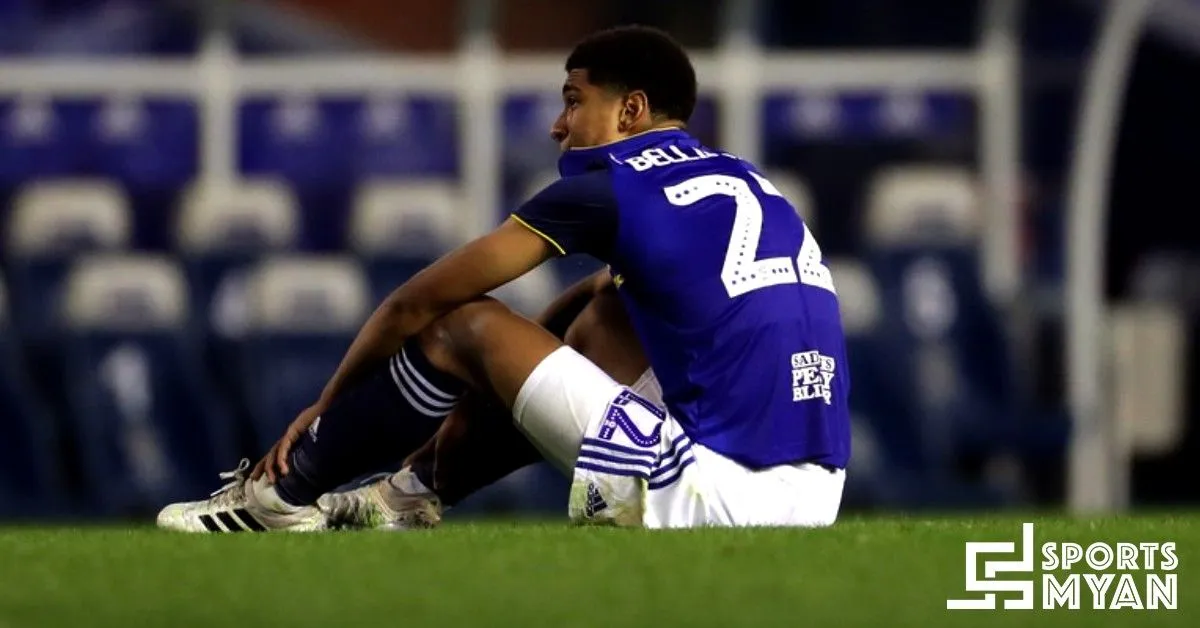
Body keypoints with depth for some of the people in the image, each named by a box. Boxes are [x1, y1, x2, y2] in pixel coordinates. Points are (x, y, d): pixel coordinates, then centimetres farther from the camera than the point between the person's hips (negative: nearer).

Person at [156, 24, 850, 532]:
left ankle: (281, 496, 17)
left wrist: (326, 407, 20)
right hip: (812, 507, 8)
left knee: (466, 325, 4)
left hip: (715, 500, -8)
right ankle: (406, 498, 38)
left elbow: (419, 301, 7)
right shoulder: (748, 181, 19)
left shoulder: (608, 185, 0)